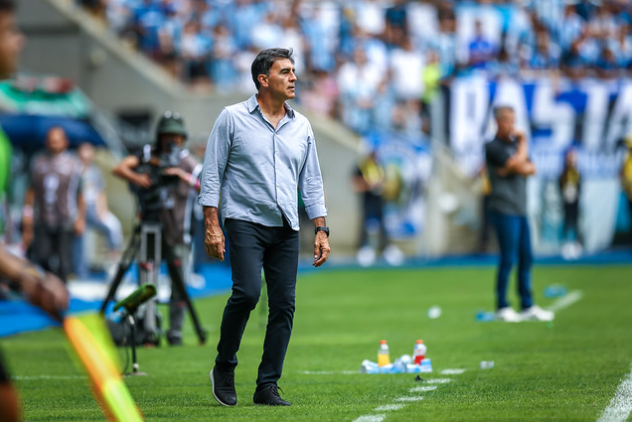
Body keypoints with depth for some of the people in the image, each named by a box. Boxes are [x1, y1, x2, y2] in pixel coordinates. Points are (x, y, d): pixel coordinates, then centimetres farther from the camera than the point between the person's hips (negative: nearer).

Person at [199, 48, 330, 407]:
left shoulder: (302, 126, 13)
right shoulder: (233, 118, 0)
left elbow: (312, 183, 16)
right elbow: (212, 175, 0)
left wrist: (321, 230, 7)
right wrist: (212, 226, -8)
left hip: (286, 229, 5)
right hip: (245, 222, -4)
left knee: (284, 306, -2)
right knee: (247, 292, -20)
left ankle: (268, 386, 5)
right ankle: (224, 367, 1)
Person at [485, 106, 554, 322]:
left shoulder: (515, 143, 18)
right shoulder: (493, 147, -7)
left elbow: (531, 168, 9)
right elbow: (517, 163, -17)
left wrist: (511, 169, -10)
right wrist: (523, 143, -2)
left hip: (520, 209, 8)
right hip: (504, 209, -8)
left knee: (526, 257, 7)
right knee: (508, 258, -8)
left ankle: (528, 306, 12)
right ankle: (502, 307, 0)